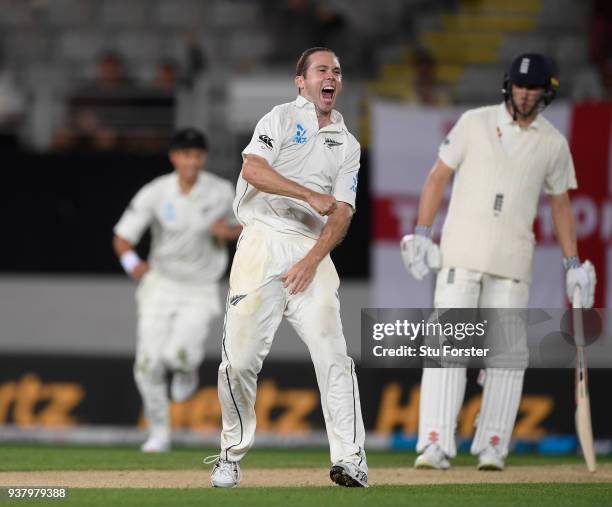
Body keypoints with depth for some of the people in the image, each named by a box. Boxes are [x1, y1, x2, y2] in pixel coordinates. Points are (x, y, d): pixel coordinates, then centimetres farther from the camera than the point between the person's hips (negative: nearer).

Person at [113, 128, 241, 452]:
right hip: (160, 284, 1)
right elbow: (122, 239, -13)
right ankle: (159, 434, 17)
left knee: (177, 355, -25)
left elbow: (240, 228, 9)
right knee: (148, 365, -4)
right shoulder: (154, 193, -11)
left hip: (200, 291, -1)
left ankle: (188, 366, 15)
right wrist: (131, 262, -36)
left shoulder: (221, 192, -8)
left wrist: (228, 232, -16)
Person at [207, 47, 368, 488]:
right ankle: (232, 455, 8)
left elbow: (342, 214, 9)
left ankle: (350, 459, -12)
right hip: (262, 246, -3)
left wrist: (312, 261, -6)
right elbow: (253, 170, -12)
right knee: (241, 358, -8)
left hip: (313, 251, 3)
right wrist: (312, 196, -17)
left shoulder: (348, 145, 17)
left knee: (333, 354, -11)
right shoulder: (282, 119, 5)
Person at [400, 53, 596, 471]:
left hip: (513, 262, 2)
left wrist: (574, 265, 9)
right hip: (460, 254, -2)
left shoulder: (554, 143, 6)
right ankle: (436, 445, -15)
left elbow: (561, 204, 14)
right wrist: (422, 235, -4)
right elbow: (439, 176, 4)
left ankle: (493, 447, 6)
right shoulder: (474, 123, 2)